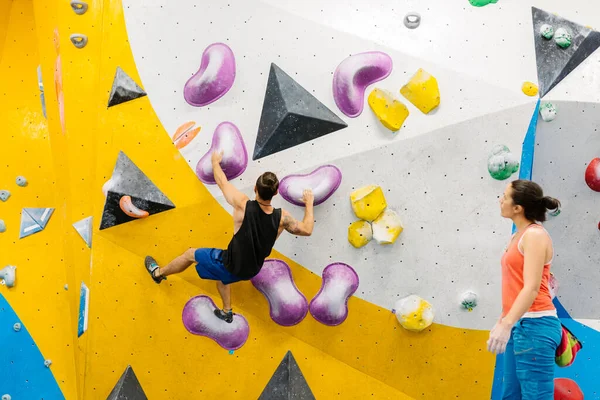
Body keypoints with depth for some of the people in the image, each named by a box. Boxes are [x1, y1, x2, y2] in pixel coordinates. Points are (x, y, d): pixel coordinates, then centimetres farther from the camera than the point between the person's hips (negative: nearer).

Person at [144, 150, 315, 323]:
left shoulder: (243, 205, -27)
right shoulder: (282, 217, -21)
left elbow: (222, 182, -11)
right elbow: (307, 230, -5)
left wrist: (215, 161, 9)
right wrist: (309, 204, 9)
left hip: (232, 265, -4)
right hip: (251, 270, 5)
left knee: (190, 254, 21)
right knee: (221, 273, 39)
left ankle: (159, 272, 44)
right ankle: (227, 312, 54)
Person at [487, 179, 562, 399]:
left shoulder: (535, 235, -11)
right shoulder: (517, 237, 17)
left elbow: (532, 288, -21)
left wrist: (506, 325, -29)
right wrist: (501, 322, 24)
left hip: (534, 325, -10)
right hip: (519, 325, 10)